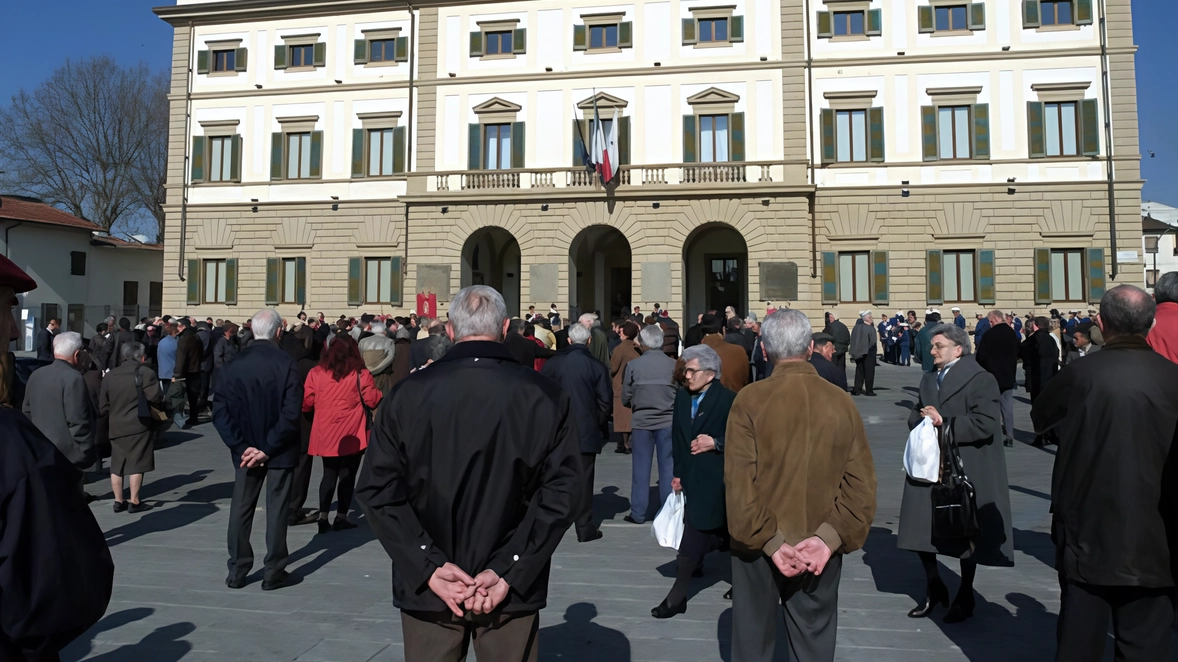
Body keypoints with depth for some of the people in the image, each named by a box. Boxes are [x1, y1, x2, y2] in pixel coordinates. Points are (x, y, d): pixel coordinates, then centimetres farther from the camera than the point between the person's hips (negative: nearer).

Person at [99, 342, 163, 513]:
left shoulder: (109, 376, 8)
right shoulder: (146, 372, -7)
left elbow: (102, 406, 10)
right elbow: (156, 397, -14)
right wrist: (161, 398, 7)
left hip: (116, 427, 5)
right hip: (139, 426, -5)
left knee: (117, 466, 13)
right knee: (136, 465, 1)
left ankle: (118, 501, 19)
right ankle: (134, 502, 4)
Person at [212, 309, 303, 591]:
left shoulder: (235, 364, -3)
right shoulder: (286, 364, -14)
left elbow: (220, 411, -7)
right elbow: (291, 414, -21)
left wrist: (242, 447, -7)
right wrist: (268, 448, -13)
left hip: (246, 450, 3)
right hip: (279, 451, -3)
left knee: (241, 509, 14)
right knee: (277, 510, 7)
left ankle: (237, 571, 22)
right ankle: (274, 573, 14)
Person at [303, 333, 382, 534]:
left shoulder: (316, 373, 0)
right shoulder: (360, 374, -7)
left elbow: (306, 403, 1)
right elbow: (373, 400, -7)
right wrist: (378, 392, 13)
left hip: (326, 434, 3)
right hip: (352, 434, -3)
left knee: (329, 475, 15)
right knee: (347, 475, 8)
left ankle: (323, 517, 9)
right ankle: (341, 517, 9)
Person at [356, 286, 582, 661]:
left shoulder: (408, 395, -8)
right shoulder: (544, 398, -10)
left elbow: (375, 489, -9)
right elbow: (563, 493, -14)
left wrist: (429, 568, -10)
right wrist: (508, 573, -13)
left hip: (427, 588, 1)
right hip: (511, 589, 0)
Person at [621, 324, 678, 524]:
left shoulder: (633, 365, -8)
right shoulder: (673, 364, -8)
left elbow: (625, 399, -2)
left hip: (641, 422, 0)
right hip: (667, 421, 0)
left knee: (640, 468, 9)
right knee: (668, 467, 9)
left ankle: (638, 513, 15)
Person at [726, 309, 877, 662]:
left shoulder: (750, 399, -13)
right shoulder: (841, 401, -5)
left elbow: (739, 480, -17)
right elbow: (861, 481, -7)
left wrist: (768, 541, -13)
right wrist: (831, 537, -9)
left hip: (759, 547, -2)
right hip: (821, 548, 2)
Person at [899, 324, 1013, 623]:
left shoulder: (981, 379, -11)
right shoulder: (929, 379, 14)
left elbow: (985, 424, -21)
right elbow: (915, 415, 14)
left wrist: (945, 424, -19)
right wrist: (926, 421, -8)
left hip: (966, 469, -6)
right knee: (921, 529, 6)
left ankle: (965, 597, 29)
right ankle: (934, 588, 29)